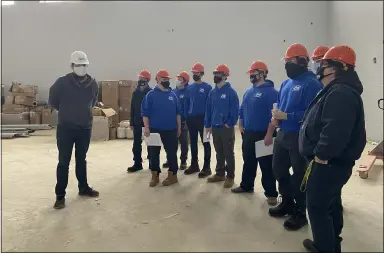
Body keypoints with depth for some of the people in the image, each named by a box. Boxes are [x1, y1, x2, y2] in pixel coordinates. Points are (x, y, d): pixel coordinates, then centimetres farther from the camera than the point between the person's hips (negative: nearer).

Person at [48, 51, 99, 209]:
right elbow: (52, 102, 1)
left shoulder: (93, 84, 0)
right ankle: (60, 195, 10)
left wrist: (84, 112, 10)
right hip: (65, 129, -3)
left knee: (81, 159, 16)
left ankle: (83, 188, 30)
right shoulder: (62, 82, -12)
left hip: (85, 129, 4)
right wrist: (66, 111, 10)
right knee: (63, 162, 1)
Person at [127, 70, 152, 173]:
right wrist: (131, 122, 5)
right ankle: (137, 164, 14)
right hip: (137, 122, 4)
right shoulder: (135, 93, 6)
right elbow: (132, 108, 8)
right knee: (136, 144, 6)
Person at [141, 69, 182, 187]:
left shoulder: (172, 94, 7)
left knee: (172, 152, 6)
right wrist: (146, 127, -12)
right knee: (153, 153, 5)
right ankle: (155, 175, 18)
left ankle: (172, 175, 17)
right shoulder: (151, 95, -3)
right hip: (155, 129, -2)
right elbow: (145, 112, -4)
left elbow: (177, 112, 11)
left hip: (170, 129, 2)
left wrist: (179, 127, 10)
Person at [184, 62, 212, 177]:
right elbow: (186, 103, 12)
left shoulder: (207, 87, -6)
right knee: (193, 143, 12)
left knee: (205, 143, 1)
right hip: (191, 119, 6)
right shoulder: (190, 88, 10)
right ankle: (194, 165, 24)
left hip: (203, 119, -5)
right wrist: (186, 116, 5)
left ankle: (206, 167, 7)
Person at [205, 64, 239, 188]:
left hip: (226, 128, -6)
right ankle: (220, 173, 28)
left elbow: (235, 110, -13)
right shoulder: (212, 92, 9)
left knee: (228, 153, 3)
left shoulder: (231, 92, -10)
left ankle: (230, 176, 13)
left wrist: (230, 124, -14)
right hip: (215, 127, 6)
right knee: (219, 152, 16)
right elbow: (208, 109, 11)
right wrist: (207, 125, 7)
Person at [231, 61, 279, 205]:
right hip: (248, 134, 8)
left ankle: (271, 193, 10)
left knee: (266, 165, -1)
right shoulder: (248, 92, 12)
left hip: (262, 134, -8)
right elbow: (242, 110, 21)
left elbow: (273, 115, -18)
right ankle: (246, 186, 34)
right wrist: (240, 126, 11)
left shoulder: (270, 91, -13)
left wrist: (269, 134, -22)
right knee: (248, 162, 18)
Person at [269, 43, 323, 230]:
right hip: (283, 134, 9)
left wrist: (286, 116, -22)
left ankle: (300, 213, 23)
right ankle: (287, 203, 39)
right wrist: (276, 115, -1)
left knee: (299, 176, 5)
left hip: (300, 138, -9)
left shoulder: (311, 83, -16)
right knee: (279, 169, 18)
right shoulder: (286, 83, 12)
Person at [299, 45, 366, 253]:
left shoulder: (340, 93, -23)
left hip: (329, 163, -11)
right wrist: (322, 155, 18)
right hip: (333, 162, 11)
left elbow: (335, 130, -33)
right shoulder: (338, 91, 14)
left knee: (317, 207, -2)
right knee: (330, 204, 20)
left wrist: (321, 155, -24)